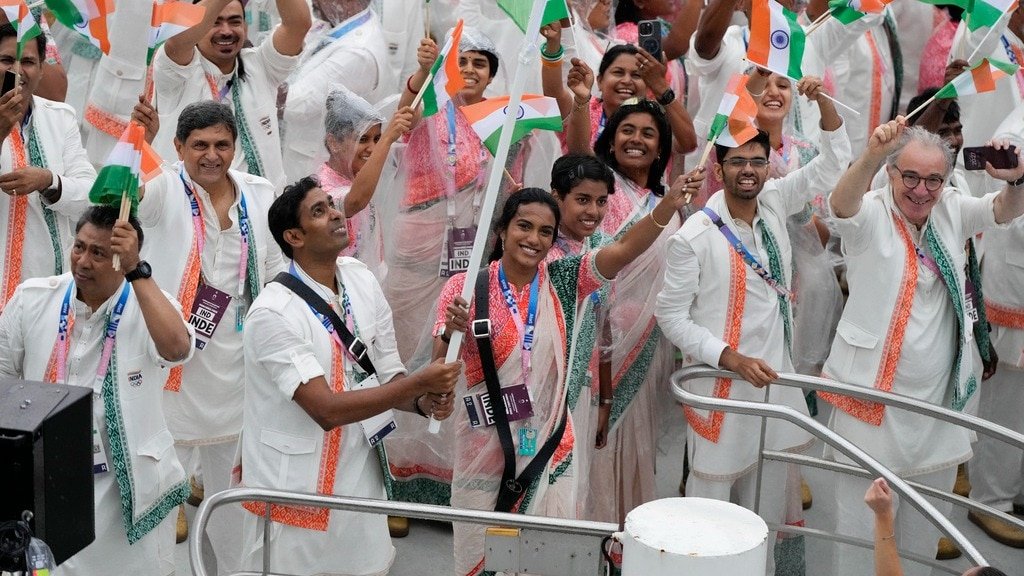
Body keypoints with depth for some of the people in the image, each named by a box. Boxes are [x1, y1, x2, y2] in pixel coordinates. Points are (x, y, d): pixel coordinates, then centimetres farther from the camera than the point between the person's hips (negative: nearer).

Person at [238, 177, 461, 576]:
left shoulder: (363, 282, 2)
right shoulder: (273, 313, -20)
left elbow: (388, 377, 6)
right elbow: (327, 409, -25)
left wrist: (424, 402, -16)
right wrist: (421, 382, -24)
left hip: (361, 484, 6)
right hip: (295, 494, -6)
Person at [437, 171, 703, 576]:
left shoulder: (565, 281, -1)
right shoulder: (465, 287, -8)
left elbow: (625, 249, -15)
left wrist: (670, 202, -31)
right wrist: (451, 333, -32)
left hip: (550, 449, 2)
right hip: (486, 451, -2)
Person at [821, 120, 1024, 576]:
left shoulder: (950, 212, 5)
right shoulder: (870, 216, -12)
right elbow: (842, 204, -32)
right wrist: (872, 155, -53)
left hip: (939, 395, 6)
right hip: (875, 397, -5)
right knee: (864, 519, -2)